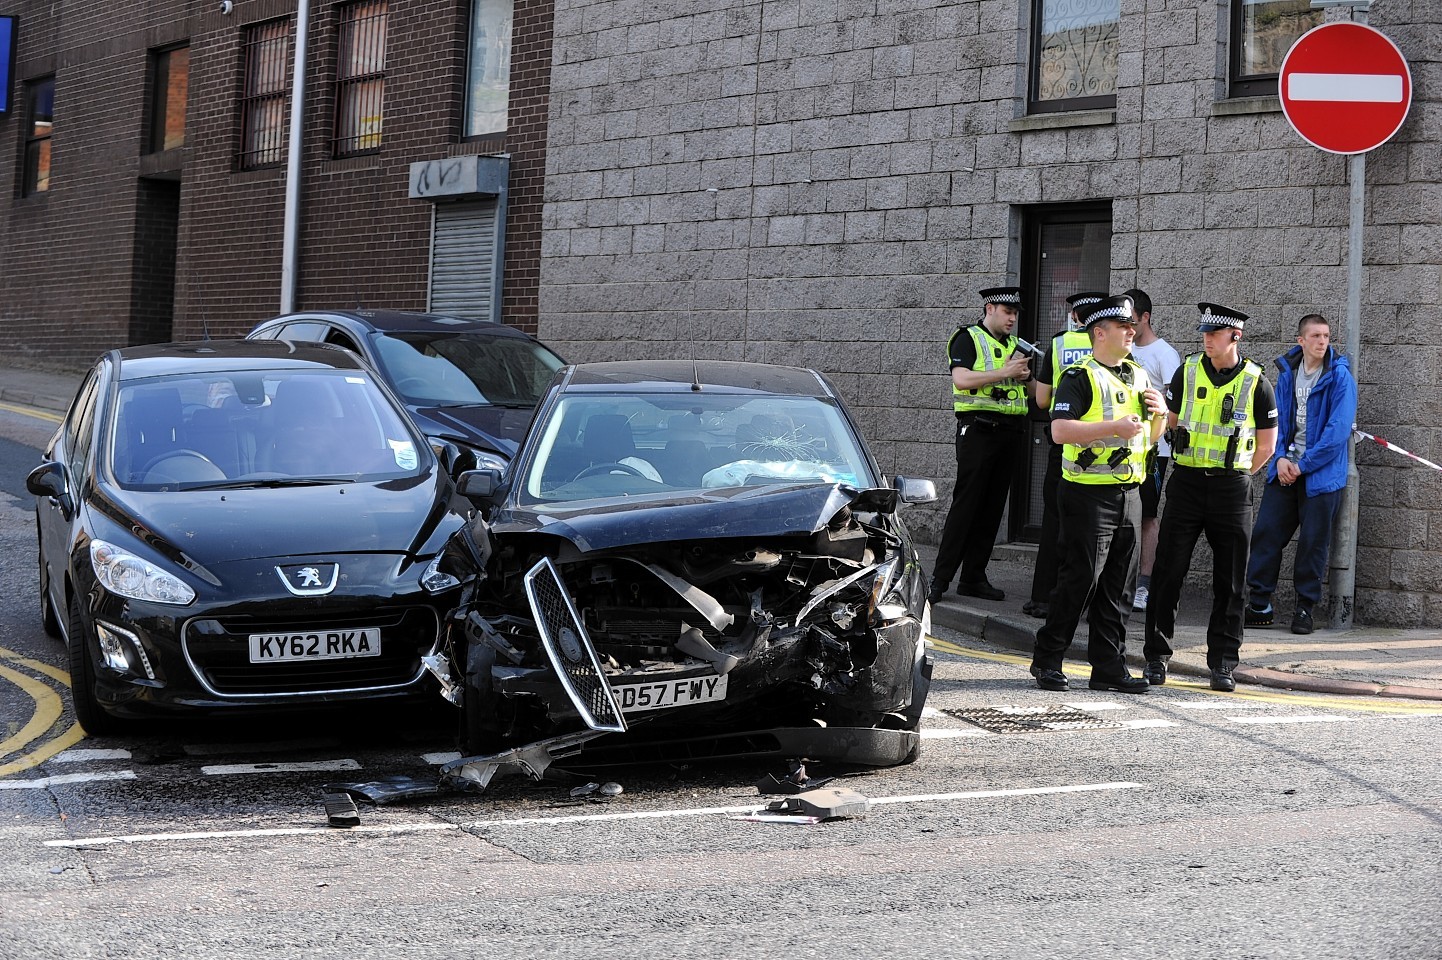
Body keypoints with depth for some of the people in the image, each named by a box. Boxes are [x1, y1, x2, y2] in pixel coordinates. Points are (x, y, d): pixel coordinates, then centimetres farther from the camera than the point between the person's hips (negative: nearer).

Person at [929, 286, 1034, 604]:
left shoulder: (1014, 345, 19)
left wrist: (1025, 376, 1)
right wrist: (1005, 372, -18)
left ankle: (974, 577, 11)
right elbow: (961, 378, -17)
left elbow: (1033, 392, 23)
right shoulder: (968, 339, -1)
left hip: (1010, 432, 7)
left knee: (992, 507, 6)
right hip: (979, 430, -7)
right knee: (966, 504, -9)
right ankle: (940, 578, -7)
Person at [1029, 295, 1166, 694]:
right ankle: (1047, 660, 7)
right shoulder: (1080, 377, -7)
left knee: (1118, 586, 7)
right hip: (1089, 494, -7)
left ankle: (1109, 667, 13)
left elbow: (1151, 437, 24)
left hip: (1129, 494, 7)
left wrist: (1158, 413, 3)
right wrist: (1114, 427, -21)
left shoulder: (1139, 376, 17)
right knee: (1080, 579, -5)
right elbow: (1060, 430, -19)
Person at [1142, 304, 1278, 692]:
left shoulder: (1255, 382, 0)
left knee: (1229, 580, 3)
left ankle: (1223, 663, 11)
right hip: (1186, 483, 1)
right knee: (1168, 571, -1)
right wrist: (1199, 468, 11)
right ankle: (1156, 656, 7)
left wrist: (1233, 473, 6)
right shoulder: (1187, 372, 4)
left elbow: (1266, 445, 6)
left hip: (1232, 487, -1)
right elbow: (1168, 422, 13)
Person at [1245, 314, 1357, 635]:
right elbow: (1276, 417, 9)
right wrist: (1280, 457, -7)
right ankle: (1259, 604, 9)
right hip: (1285, 470, 4)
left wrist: (1303, 465, -15)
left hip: (1322, 473, -4)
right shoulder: (1287, 373, 6)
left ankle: (1305, 608, 12)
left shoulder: (1339, 377, -9)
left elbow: (1338, 429, -15)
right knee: (1265, 533, 1)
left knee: (1313, 542, 1)